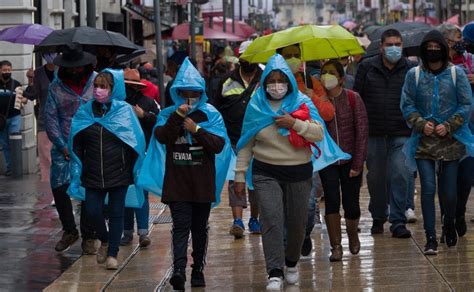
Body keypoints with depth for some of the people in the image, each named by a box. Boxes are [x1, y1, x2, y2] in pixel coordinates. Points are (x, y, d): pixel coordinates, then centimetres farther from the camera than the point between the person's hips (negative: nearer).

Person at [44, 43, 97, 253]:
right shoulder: (56, 86, 4)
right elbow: (50, 117, 2)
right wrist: (63, 146, -6)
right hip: (64, 148, 1)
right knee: (59, 188, -3)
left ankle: (88, 237, 13)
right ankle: (69, 231, 17)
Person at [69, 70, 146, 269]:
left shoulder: (124, 111, -4)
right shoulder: (84, 112, 3)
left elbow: (136, 143, -2)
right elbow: (76, 146, 7)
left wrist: (135, 172, -6)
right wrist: (77, 174, 3)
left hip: (119, 173, -2)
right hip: (93, 175, 2)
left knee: (116, 213, 4)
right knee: (92, 211, -1)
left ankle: (112, 254, 16)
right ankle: (104, 241, 28)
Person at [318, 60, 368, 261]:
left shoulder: (353, 99, -6)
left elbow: (362, 131, -6)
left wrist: (358, 164, -9)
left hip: (350, 160, -1)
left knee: (351, 205, 3)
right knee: (332, 202, -9)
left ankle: (352, 235, 34)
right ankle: (336, 246, 1)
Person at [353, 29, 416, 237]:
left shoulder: (411, 70, 2)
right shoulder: (367, 67, 5)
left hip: (402, 134, -1)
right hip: (374, 133, 1)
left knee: (401, 175, -10)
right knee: (375, 177, 10)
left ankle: (398, 221, -3)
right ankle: (378, 218, 26)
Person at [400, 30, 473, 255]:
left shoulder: (456, 73, 1)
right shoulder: (414, 75, 2)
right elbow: (407, 105, 4)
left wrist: (448, 126, -10)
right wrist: (422, 124, -12)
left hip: (451, 141, 0)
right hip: (423, 141, 0)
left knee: (448, 190, 4)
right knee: (428, 189, -8)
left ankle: (449, 224, 33)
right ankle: (430, 238, -2)